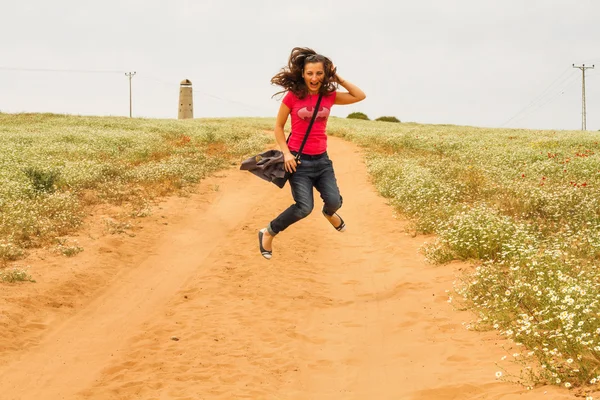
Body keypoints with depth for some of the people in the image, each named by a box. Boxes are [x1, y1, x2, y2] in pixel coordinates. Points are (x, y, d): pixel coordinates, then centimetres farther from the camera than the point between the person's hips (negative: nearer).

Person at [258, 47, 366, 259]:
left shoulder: (329, 96, 2)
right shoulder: (292, 96, -10)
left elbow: (360, 96, 5)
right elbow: (278, 126, -2)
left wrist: (337, 78, 0)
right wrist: (286, 152, -13)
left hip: (321, 159, 4)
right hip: (299, 160, -4)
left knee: (334, 201, -5)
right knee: (304, 208, -15)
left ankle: (329, 213, 36)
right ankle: (268, 232, 6)